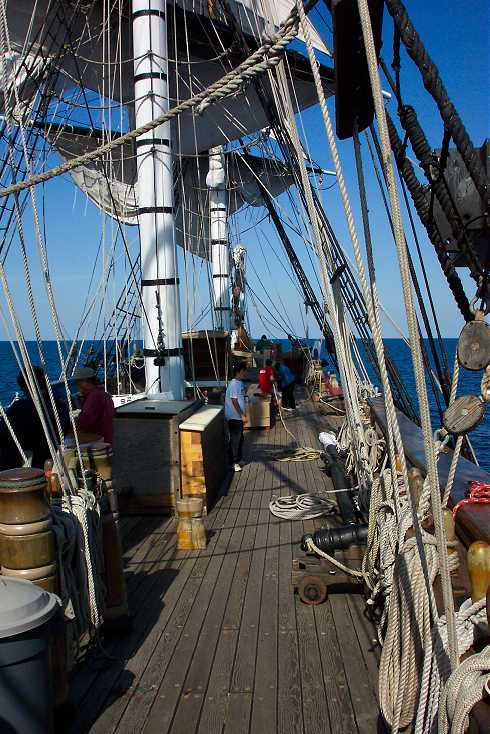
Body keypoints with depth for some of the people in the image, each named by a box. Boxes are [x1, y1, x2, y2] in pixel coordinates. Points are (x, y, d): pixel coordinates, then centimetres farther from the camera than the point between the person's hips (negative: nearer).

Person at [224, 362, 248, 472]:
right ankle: (234, 462, 7)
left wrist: (243, 414, 20)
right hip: (234, 417, -10)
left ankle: (237, 460, 28)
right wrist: (242, 415, -21)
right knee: (235, 439, -2)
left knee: (239, 439, 16)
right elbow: (234, 401, -22)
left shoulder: (240, 383, 10)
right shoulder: (234, 384, -19)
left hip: (238, 417, 10)